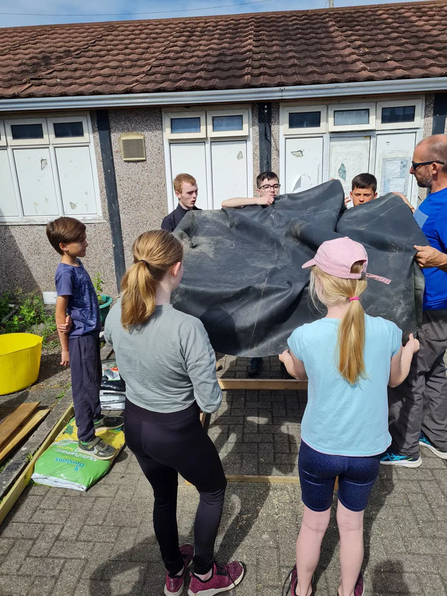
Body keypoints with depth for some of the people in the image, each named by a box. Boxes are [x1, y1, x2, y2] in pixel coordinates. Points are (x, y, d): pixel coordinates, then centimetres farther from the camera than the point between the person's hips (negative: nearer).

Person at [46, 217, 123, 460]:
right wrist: (65, 348, -14)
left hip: (91, 332, 9)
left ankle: (96, 417, 42)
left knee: (94, 379, 23)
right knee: (84, 386, 2)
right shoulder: (65, 272, -21)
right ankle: (86, 439, 15)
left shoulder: (76, 264, 5)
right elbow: (60, 313, -19)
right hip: (80, 337, -9)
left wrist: (74, 318, -9)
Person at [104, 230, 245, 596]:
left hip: (135, 425, 6)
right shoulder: (187, 327, -32)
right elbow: (210, 402, -24)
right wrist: (216, 395, -3)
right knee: (213, 490, 26)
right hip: (178, 432, -5)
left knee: (163, 496, 30)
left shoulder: (116, 314, -13)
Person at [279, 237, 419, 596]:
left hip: (318, 449, -1)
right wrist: (409, 349, 23)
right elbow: (395, 379, 3)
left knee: (314, 524, 24)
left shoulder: (304, 337, -24)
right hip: (367, 452, 1)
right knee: (352, 524, 26)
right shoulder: (388, 332, -18)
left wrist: (286, 358, 22)